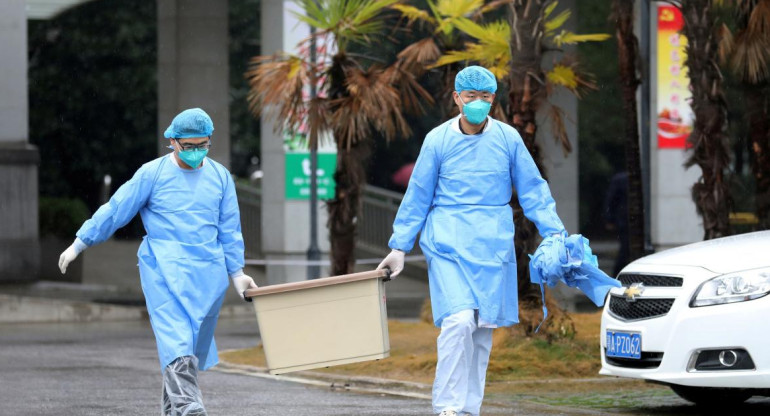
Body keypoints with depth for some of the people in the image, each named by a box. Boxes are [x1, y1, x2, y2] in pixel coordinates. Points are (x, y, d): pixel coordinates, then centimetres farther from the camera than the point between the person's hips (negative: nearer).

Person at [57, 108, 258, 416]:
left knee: (197, 345, 7)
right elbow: (115, 210, 3)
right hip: (164, 268, -4)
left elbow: (229, 229, 16)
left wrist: (236, 272, 14)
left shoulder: (220, 176, 10)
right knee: (176, 339, -19)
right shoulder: (152, 174, -1)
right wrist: (79, 244, 5)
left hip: (208, 273, 4)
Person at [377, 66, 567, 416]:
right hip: (448, 242, -3)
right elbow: (417, 198, 6)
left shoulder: (508, 138, 3)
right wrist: (399, 247, 6)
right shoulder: (438, 140, -1)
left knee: (483, 328, 5)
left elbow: (533, 190, 8)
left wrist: (555, 233, -1)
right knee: (459, 321, -19)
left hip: (493, 245, 3)